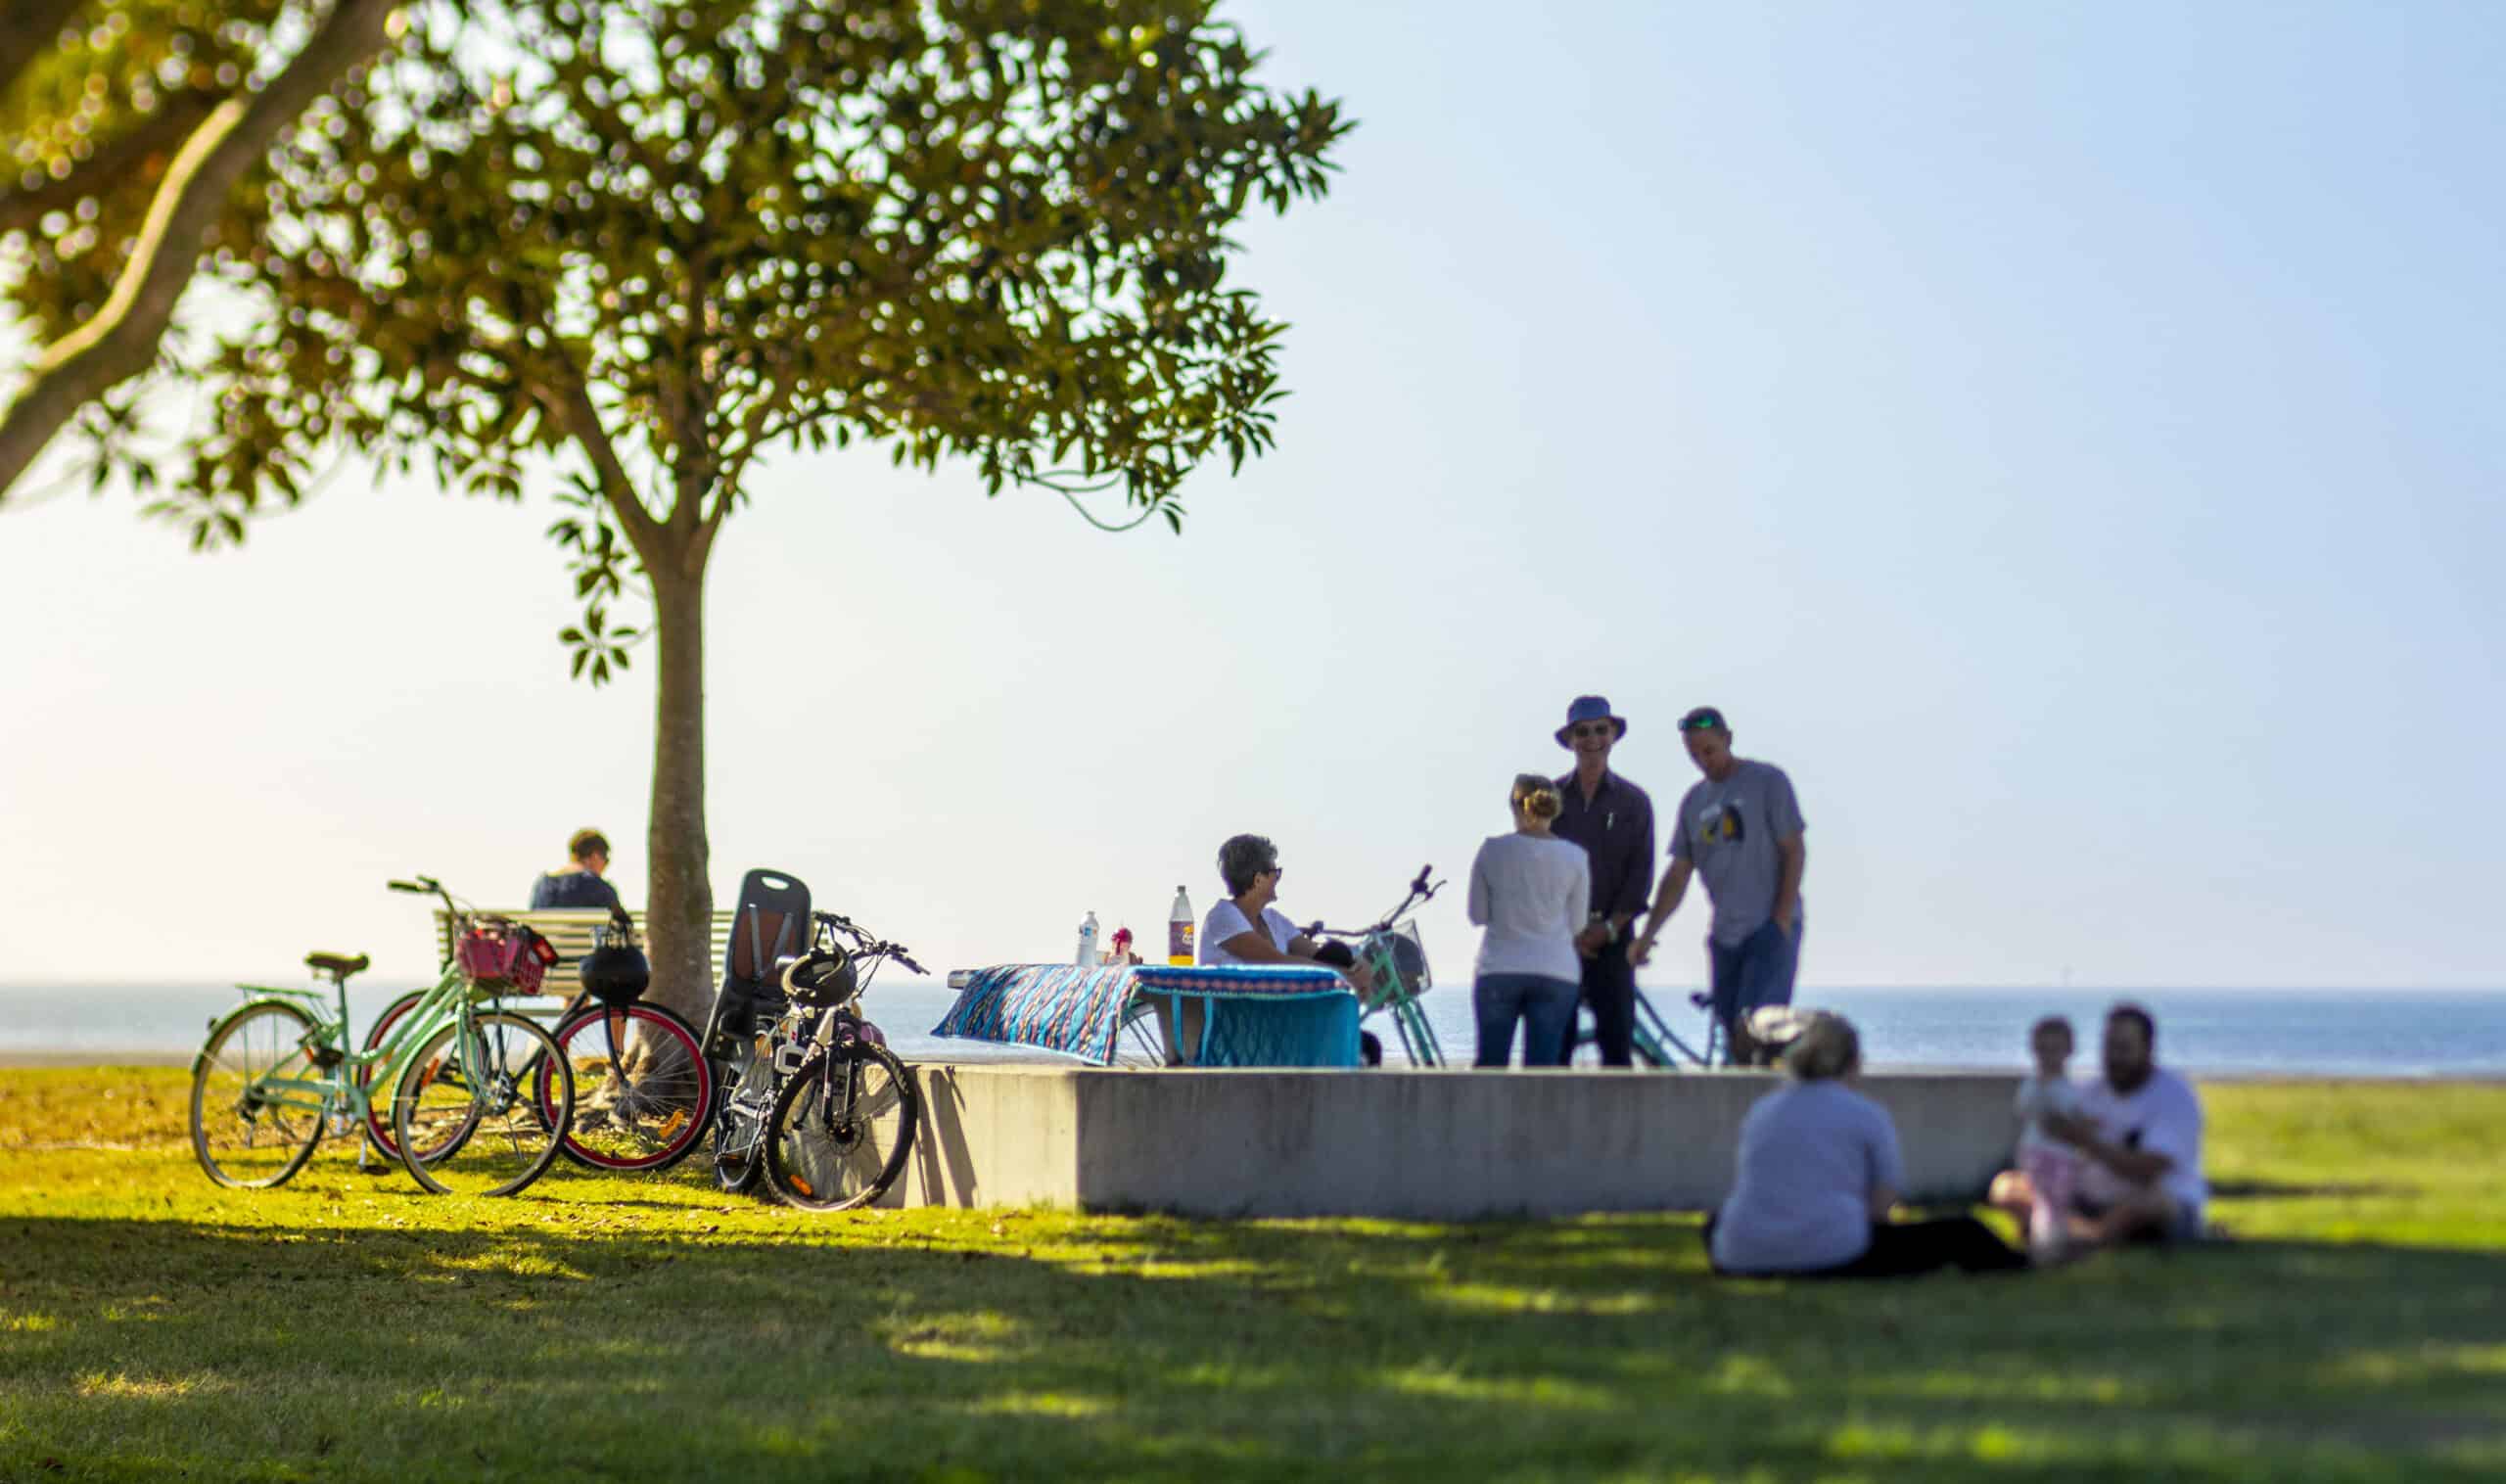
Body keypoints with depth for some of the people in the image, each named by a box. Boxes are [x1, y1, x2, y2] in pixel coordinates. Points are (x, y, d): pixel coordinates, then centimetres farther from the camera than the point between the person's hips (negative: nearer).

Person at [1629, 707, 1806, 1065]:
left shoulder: (1767, 781, -2)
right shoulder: (1694, 801, 13)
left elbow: (1794, 852, -5)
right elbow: (1678, 876, 13)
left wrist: (1781, 922, -12)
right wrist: (1647, 935, 2)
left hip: (1770, 928, -6)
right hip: (1725, 934, 6)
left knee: (1750, 1031, -19)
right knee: (1733, 1039, 3)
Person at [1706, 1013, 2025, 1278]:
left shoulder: (1760, 1110, 15)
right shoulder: (1869, 1115, 4)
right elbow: (1880, 1207, 3)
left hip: (1744, 1258, 4)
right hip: (1835, 1257, -4)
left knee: (1715, 1219, 40)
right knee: (1960, 1233, 9)